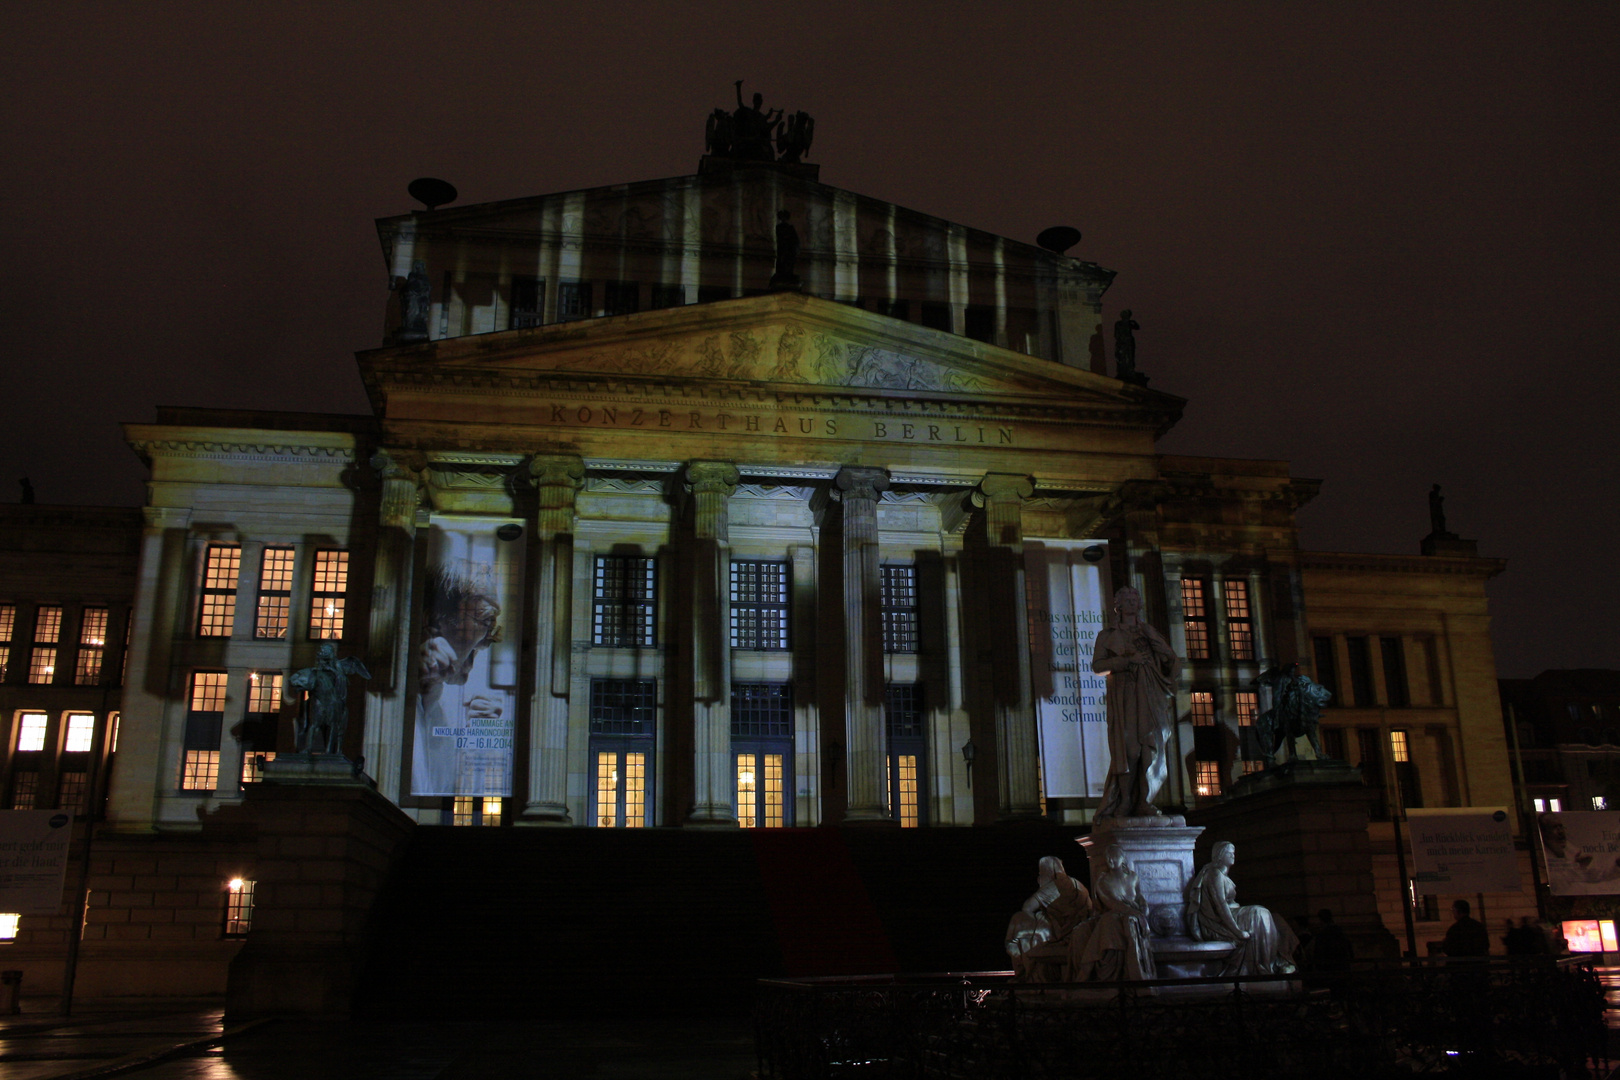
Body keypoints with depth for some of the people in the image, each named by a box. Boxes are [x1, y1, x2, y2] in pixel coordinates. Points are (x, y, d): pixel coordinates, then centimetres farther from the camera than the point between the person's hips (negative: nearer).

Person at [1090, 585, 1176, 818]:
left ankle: (1143, 803, -3)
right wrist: (1129, 660, -13)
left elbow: (1170, 659, 13)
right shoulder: (1107, 636, 12)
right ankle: (1124, 804, -11)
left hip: (1149, 698, 3)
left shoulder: (1148, 632, 20)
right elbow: (1097, 665, -3)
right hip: (1123, 697, -3)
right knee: (1127, 748, -12)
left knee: (1151, 748, -5)